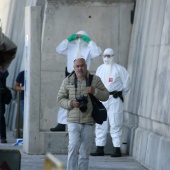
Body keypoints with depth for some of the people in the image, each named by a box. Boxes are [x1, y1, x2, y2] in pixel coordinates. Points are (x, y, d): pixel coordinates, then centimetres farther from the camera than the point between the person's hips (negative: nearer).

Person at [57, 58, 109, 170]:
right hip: (73, 121, -1)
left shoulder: (95, 80, 3)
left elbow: (105, 96, 2)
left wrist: (95, 91, -16)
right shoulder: (68, 81, 2)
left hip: (88, 122, 1)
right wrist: (70, 103, -13)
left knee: (85, 152, 6)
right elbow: (60, 99, 6)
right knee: (73, 147, -16)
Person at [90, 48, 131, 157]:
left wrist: (121, 95, 3)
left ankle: (117, 149, -5)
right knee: (100, 124, 6)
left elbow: (127, 83, 2)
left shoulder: (119, 69, -1)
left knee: (115, 124, -6)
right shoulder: (100, 68, 14)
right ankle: (100, 148, 11)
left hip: (115, 99, -5)